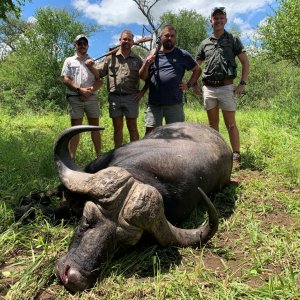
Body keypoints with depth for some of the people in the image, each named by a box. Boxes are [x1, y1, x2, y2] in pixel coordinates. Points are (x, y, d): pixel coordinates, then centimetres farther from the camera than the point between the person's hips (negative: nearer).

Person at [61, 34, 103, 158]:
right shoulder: (69, 61, 12)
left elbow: (100, 80, 4)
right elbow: (66, 79, 0)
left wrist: (90, 91, -13)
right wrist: (79, 90, -13)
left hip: (92, 98, 1)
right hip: (75, 98, -1)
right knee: (75, 128, 0)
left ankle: (99, 155, 10)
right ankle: (71, 157, 3)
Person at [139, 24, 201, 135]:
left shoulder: (183, 55, 7)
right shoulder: (153, 54, 10)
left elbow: (197, 70, 17)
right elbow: (142, 76, 8)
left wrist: (189, 85, 6)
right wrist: (146, 64, -10)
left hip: (174, 104, 0)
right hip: (154, 103, 1)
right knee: (150, 132, -1)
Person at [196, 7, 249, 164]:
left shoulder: (233, 40, 5)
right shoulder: (205, 43, 13)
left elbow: (245, 62, 3)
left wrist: (243, 83, -8)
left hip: (226, 87, -3)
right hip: (208, 88, 3)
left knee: (230, 124, -3)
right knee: (213, 123, 10)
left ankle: (236, 155, 5)